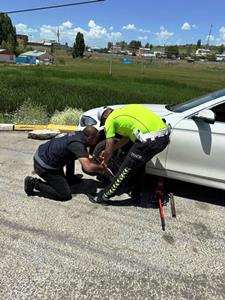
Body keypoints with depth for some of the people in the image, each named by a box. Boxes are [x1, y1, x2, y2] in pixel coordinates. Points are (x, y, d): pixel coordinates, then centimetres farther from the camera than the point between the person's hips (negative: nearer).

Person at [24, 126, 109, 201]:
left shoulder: (79, 135, 3)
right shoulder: (77, 144, -24)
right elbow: (88, 168, -31)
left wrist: (99, 165, 13)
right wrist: (101, 168, -12)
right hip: (44, 167, -9)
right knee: (65, 195, -4)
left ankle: (69, 178, 27)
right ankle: (34, 183, 2)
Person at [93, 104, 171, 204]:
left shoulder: (110, 119, 7)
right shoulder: (124, 111, 29)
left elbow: (109, 149, 9)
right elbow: (126, 138, 36)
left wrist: (105, 162, 29)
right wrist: (111, 149, 44)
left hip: (150, 139, -8)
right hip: (165, 135, 8)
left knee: (127, 168, 7)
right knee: (140, 162, 29)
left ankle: (105, 196, 23)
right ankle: (136, 194, 39)